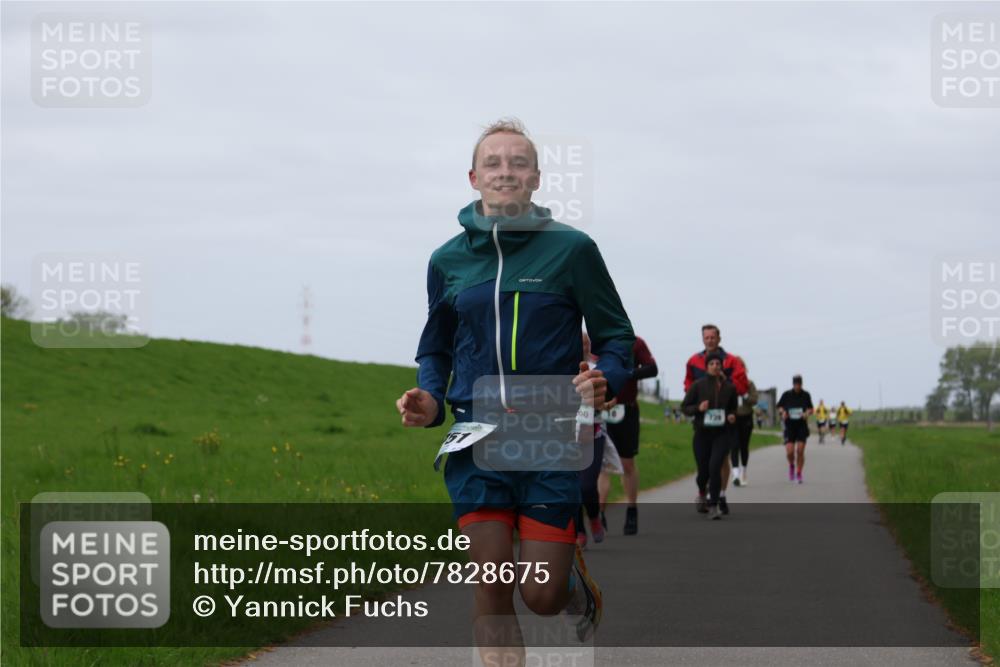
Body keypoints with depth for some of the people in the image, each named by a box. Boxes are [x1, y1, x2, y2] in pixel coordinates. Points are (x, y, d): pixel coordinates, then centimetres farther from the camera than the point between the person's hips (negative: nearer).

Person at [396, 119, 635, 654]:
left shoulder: (571, 249, 0)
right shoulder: (449, 260, 9)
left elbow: (617, 336, 7)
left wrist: (604, 380, -15)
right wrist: (430, 401, 1)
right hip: (474, 443, 2)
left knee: (542, 595, -2)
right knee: (491, 591, -5)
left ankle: (577, 577, 35)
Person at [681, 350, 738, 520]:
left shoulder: (729, 387, 1)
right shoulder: (698, 385, -4)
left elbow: (733, 408, 17)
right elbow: (685, 407, 2)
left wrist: (732, 416, -4)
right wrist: (698, 408, -17)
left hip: (722, 434, 0)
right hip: (702, 434, 0)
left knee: (715, 466, -19)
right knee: (703, 471, 9)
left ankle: (714, 506, -10)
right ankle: (701, 495, 44)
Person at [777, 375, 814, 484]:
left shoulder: (806, 395, 0)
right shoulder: (786, 395, -2)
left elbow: (811, 409, 10)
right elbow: (779, 407, 11)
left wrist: (807, 413, -12)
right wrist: (783, 412, -10)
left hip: (802, 426, 0)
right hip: (789, 426, 0)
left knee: (800, 451, -6)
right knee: (789, 452, -10)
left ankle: (798, 474, 8)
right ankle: (791, 465, 25)